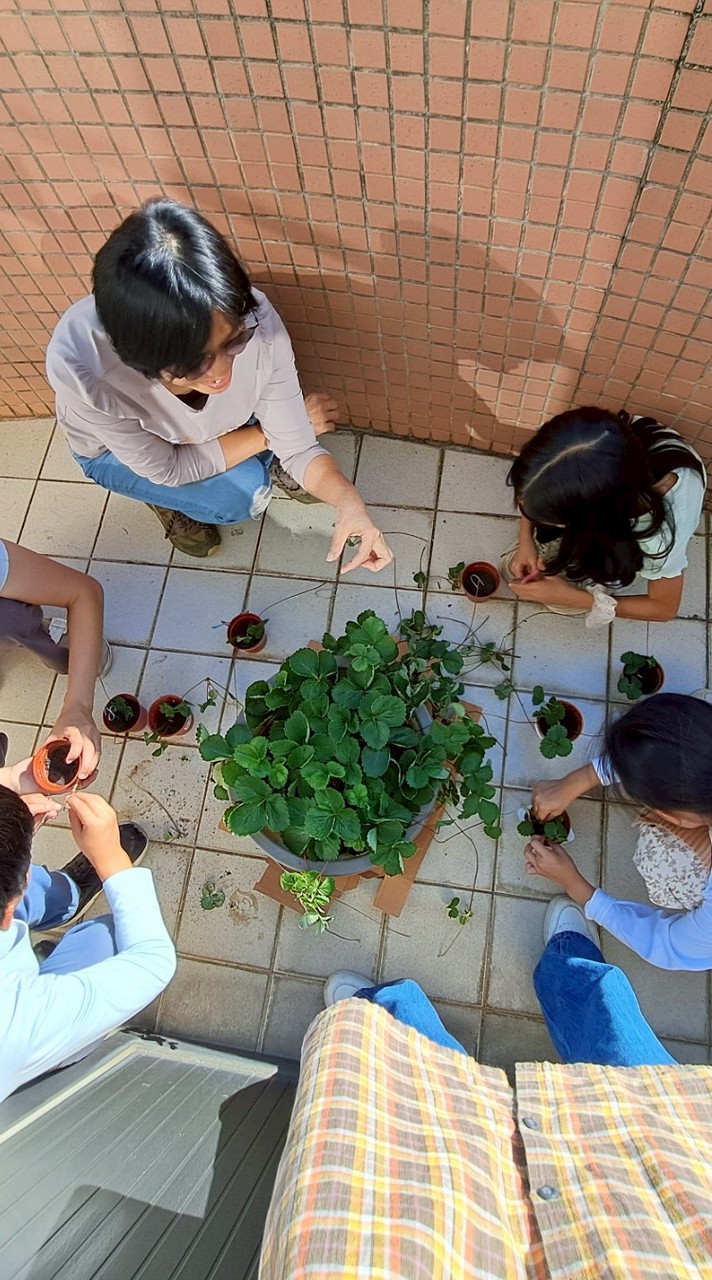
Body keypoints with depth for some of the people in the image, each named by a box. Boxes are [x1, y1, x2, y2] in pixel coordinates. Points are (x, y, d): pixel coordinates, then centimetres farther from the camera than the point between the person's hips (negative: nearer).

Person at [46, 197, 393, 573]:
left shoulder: (254, 321, -36)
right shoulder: (80, 364, -43)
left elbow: (296, 446, -26)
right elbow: (166, 467, -28)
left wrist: (347, 499, -45)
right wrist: (267, 434, -24)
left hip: (203, 424, 3)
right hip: (115, 449, -3)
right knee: (243, 495, -22)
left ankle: (267, 465, 19)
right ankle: (166, 499, 10)